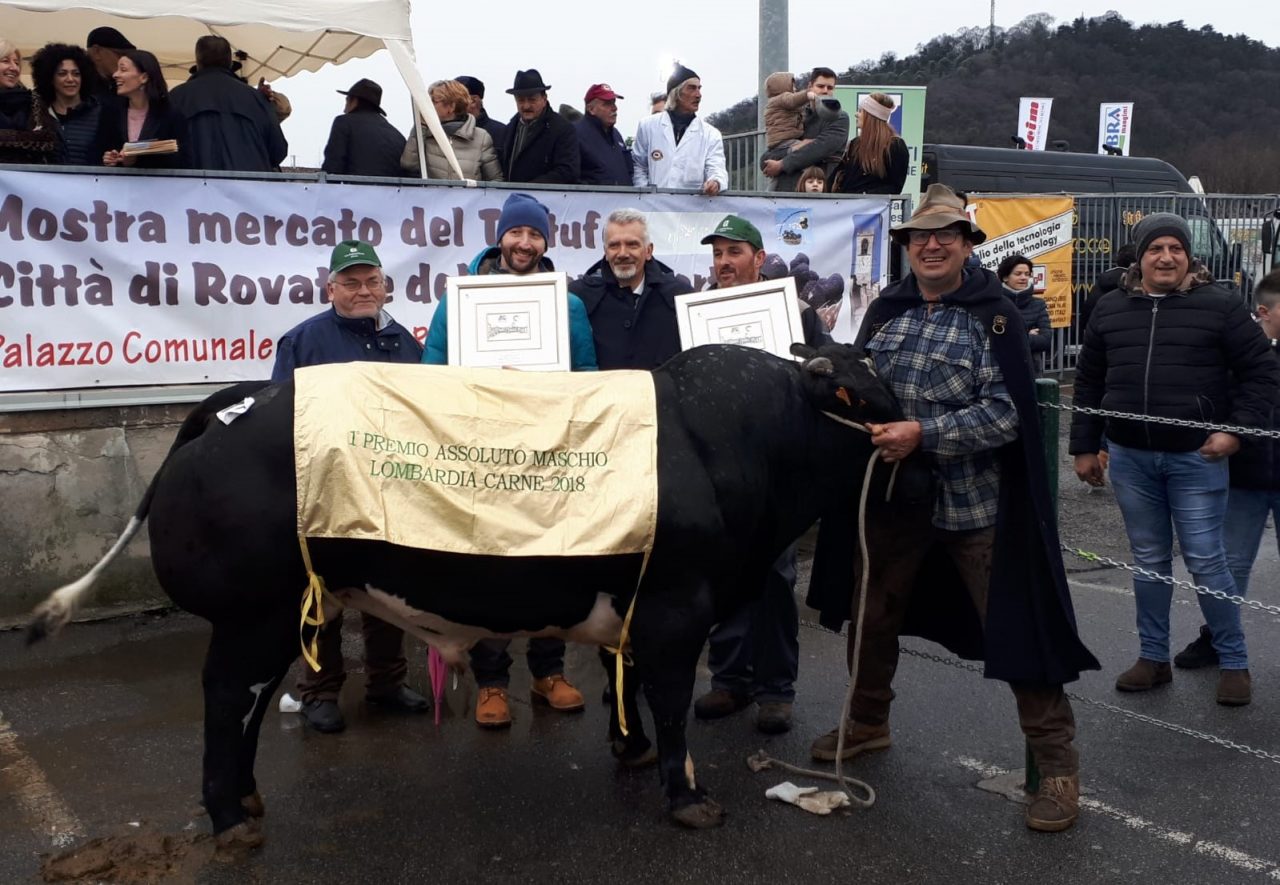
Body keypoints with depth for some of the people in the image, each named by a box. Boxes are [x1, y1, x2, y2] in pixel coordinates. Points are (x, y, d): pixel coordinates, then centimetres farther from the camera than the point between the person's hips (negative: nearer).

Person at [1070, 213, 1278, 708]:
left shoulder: (1220, 305, -3)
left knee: (1206, 561, 0)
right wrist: (1085, 447, 11)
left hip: (1195, 458, -3)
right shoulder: (1110, 309, 7)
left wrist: (1237, 429, -10)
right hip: (1129, 458, 3)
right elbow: (1089, 382, 13)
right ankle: (1153, 657, 23)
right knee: (1148, 560, 12)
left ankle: (1233, 663, 16)